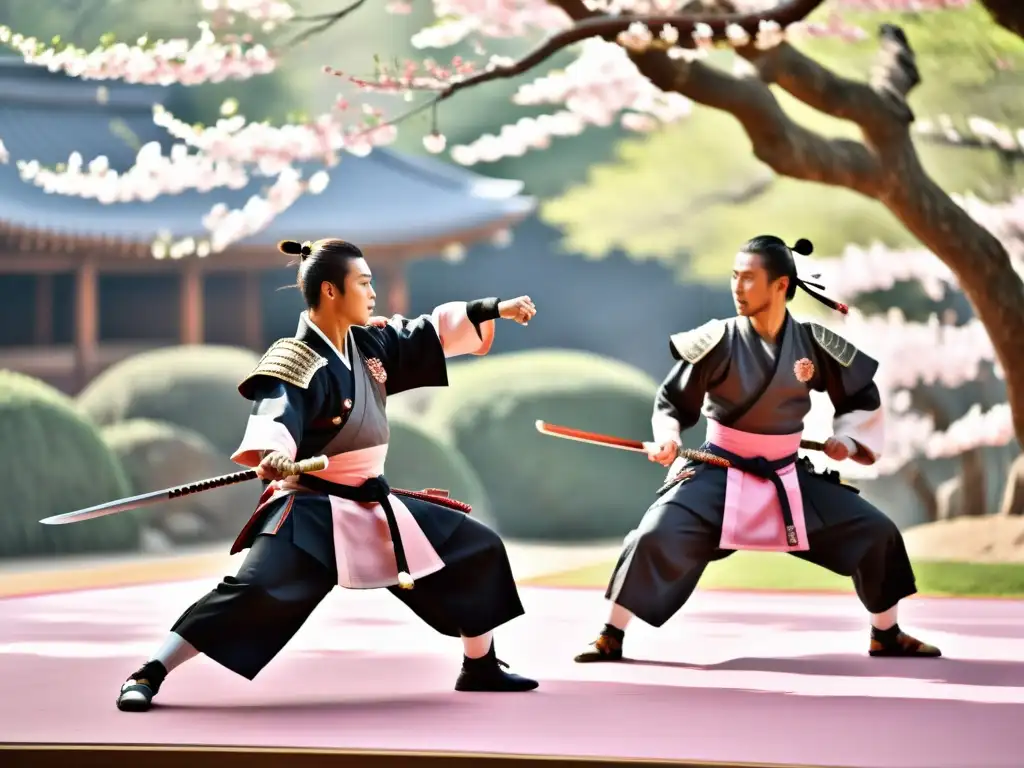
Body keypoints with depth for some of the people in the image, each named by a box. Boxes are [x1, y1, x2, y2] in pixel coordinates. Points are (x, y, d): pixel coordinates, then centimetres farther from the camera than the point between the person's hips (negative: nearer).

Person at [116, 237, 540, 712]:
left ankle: (480, 668, 30)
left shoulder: (370, 343, 5)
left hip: (373, 504, 9)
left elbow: (434, 333, 20)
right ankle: (146, 677, -23)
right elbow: (276, 414, -40)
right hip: (311, 509, -9)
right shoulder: (296, 362, -20)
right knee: (255, 592, -29)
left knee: (477, 549, 13)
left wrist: (496, 310, 17)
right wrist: (269, 455, -61)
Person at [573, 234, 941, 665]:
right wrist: (667, 438, -23)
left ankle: (886, 636, 22)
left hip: (789, 477, 3)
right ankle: (611, 638, -8)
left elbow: (862, 397, 10)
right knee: (656, 536, -24)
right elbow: (674, 400, -5)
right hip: (720, 473, -3)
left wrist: (847, 440, -4)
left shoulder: (814, 344, -7)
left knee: (875, 532, 0)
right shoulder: (720, 341, -14)